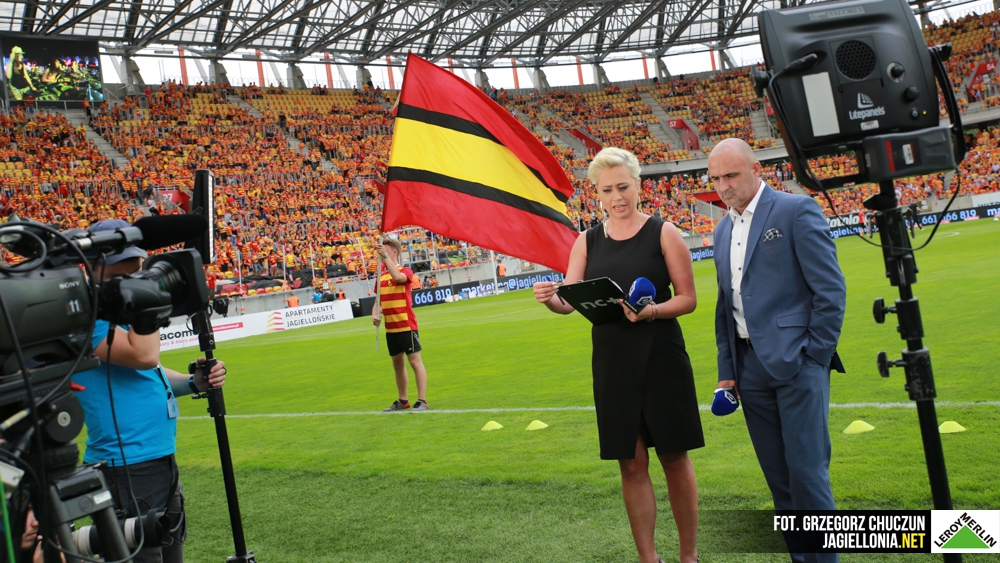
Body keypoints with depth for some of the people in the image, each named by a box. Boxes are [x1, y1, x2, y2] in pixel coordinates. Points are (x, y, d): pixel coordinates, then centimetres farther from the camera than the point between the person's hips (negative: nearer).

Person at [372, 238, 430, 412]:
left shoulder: (406, 271, -7)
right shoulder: (381, 276, 11)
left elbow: (397, 277, -32)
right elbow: (379, 301, 16)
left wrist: (385, 257, -32)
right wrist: (375, 315, -3)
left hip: (406, 326, -7)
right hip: (390, 328, 7)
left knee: (415, 361, -5)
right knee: (397, 363, 14)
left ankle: (422, 401, -2)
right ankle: (403, 400, 25)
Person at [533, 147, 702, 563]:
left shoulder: (663, 233, -3)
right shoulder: (588, 242, 6)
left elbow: (687, 298, -4)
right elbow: (571, 301, 0)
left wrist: (653, 311, -23)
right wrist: (551, 299, -23)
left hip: (661, 358, -2)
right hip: (612, 363, 3)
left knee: (674, 457, 6)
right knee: (631, 464, 7)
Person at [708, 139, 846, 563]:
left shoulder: (797, 211, -4)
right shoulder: (723, 231, 17)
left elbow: (831, 290, -8)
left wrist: (814, 359, -11)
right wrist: (726, 370, 14)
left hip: (796, 363, -6)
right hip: (751, 366, 6)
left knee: (807, 471, -5)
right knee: (778, 476, 10)